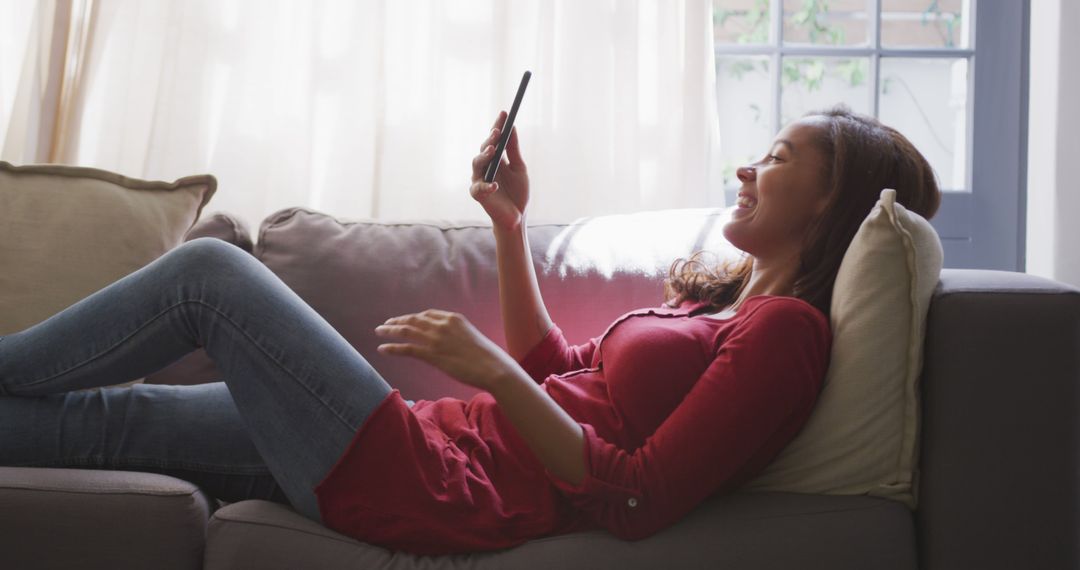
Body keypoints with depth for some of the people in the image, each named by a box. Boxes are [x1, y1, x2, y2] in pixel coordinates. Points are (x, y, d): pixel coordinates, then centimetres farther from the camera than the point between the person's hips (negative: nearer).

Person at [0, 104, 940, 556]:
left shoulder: (784, 329, -10)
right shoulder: (723, 297, 19)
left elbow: (634, 501, -20)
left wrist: (493, 372, -23)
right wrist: (509, 224, 20)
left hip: (440, 490, -9)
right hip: (440, 441, 9)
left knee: (210, 270, 0)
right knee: (106, 415, 9)